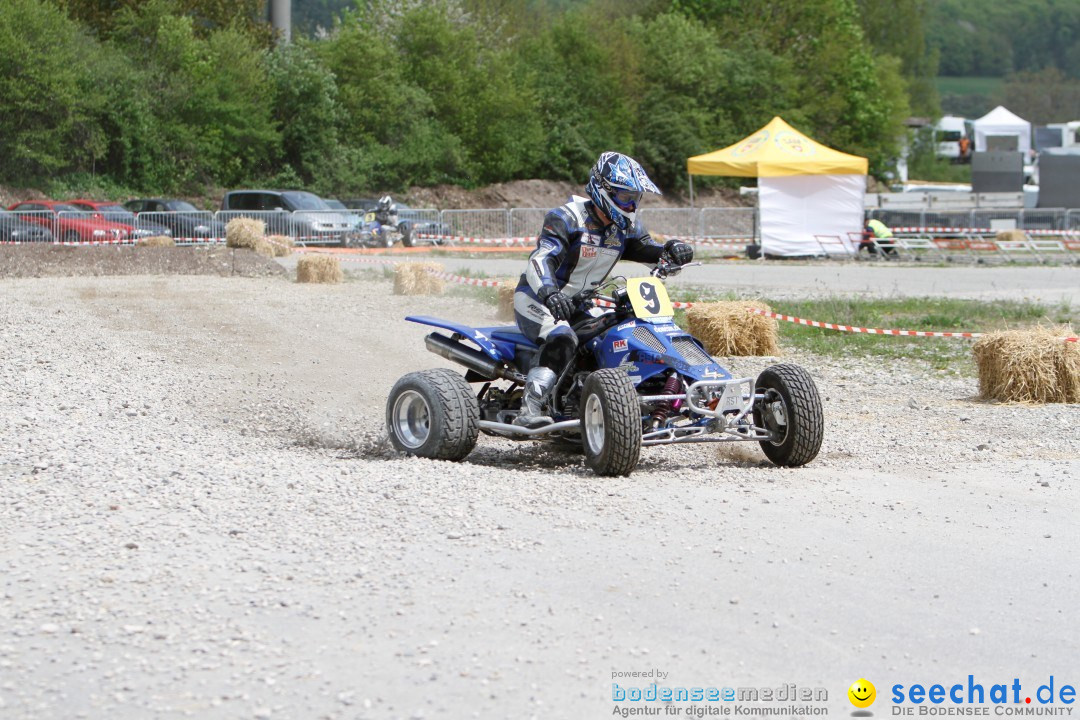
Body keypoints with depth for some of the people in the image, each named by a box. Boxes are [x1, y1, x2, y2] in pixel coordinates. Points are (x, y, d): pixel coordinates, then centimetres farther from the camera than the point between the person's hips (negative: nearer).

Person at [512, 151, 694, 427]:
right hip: (537, 300, -8)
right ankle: (529, 410, -43)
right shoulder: (566, 218, -19)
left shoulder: (626, 227, 5)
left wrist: (672, 250, -25)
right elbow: (540, 260, -32)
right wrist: (549, 292, -53)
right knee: (562, 339, -35)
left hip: (582, 305, 8)